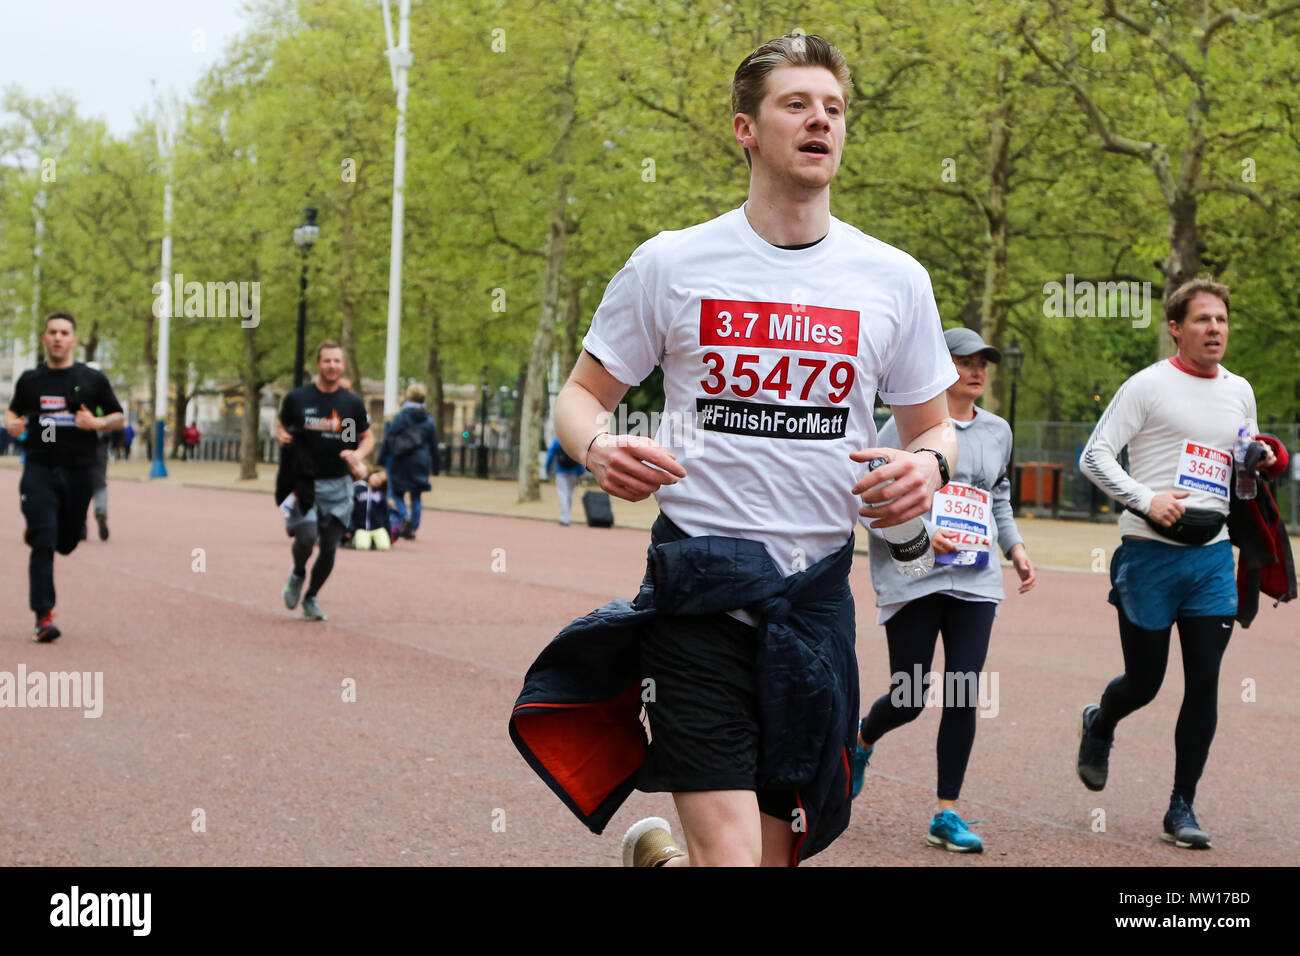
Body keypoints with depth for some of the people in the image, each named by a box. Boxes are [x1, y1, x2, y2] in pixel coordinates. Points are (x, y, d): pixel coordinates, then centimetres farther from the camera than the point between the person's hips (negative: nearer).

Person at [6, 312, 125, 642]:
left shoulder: (92, 379, 4)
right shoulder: (30, 379, 8)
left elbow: (119, 417, 10)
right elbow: (13, 410, 22)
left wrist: (97, 423, -12)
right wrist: (12, 424, -1)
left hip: (79, 471, 1)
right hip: (39, 469, -1)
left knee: (67, 541, 11)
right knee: (43, 543, -11)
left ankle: (35, 531, 47)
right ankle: (43, 616, -9)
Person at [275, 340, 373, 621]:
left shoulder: (352, 403, 2)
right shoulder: (297, 398, -2)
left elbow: (368, 437, 13)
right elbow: (281, 427, 13)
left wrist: (358, 455, -7)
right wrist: (281, 436, -10)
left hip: (338, 485, 2)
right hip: (304, 482, -2)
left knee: (329, 547, 2)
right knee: (306, 537, -19)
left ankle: (311, 598, 24)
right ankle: (297, 574, 15)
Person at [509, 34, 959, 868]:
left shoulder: (894, 279, 6)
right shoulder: (669, 265, 1)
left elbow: (935, 425, 14)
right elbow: (581, 396, 8)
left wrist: (928, 462, -10)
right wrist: (600, 447, -15)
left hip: (818, 589, 3)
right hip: (698, 584, -3)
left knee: (781, 850, 12)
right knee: (730, 852, -14)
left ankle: (658, 850, 41)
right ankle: (660, 856, 17)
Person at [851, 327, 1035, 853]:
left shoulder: (997, 431, 15)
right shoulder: (908, 425, -2)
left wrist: (1015, 547, 15)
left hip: (975, 580, 4)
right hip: (912, 579, -4)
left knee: (965, 695, -5)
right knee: (908, 699, -1)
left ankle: (946, 814, 5)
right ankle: (862, 739, 36)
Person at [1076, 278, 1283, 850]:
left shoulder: (1240, 392, 13)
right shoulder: (1149, 385, -4)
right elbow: (1094, 456, -7)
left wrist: (1264, 464, 2)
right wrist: (1147, 500, -19)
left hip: (1213, 554, 4)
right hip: (1150, 552, -4)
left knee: (1204, 684, -2)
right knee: (1144, 682, 3)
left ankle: (1182, 809, 8)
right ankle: (1099, 727, 38)